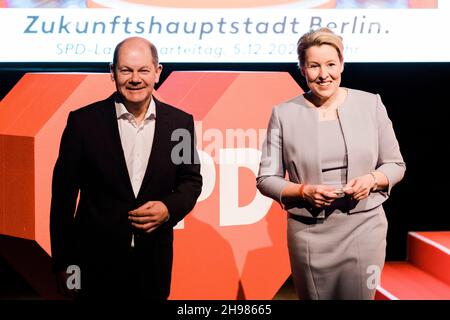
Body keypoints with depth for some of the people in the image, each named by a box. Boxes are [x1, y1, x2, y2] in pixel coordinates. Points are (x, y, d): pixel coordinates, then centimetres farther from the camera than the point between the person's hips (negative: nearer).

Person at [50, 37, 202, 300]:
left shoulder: (180, 122, 0)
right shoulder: (84, 121, -7)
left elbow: (191, 180, 10)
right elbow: (64, 193, -3)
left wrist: (169, 209, -12)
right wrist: (64, 262, -3)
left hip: (154, 262, 2)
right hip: (96, 261, -2)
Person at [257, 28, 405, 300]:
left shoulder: (371, 104, 1)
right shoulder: (284, 114, -2)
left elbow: (395, 164, 8)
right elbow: (266, 178, 2)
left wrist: (372, 180, -13)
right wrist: (304, 191, -15)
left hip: (363, 227, 0)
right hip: (309, 234, 0)